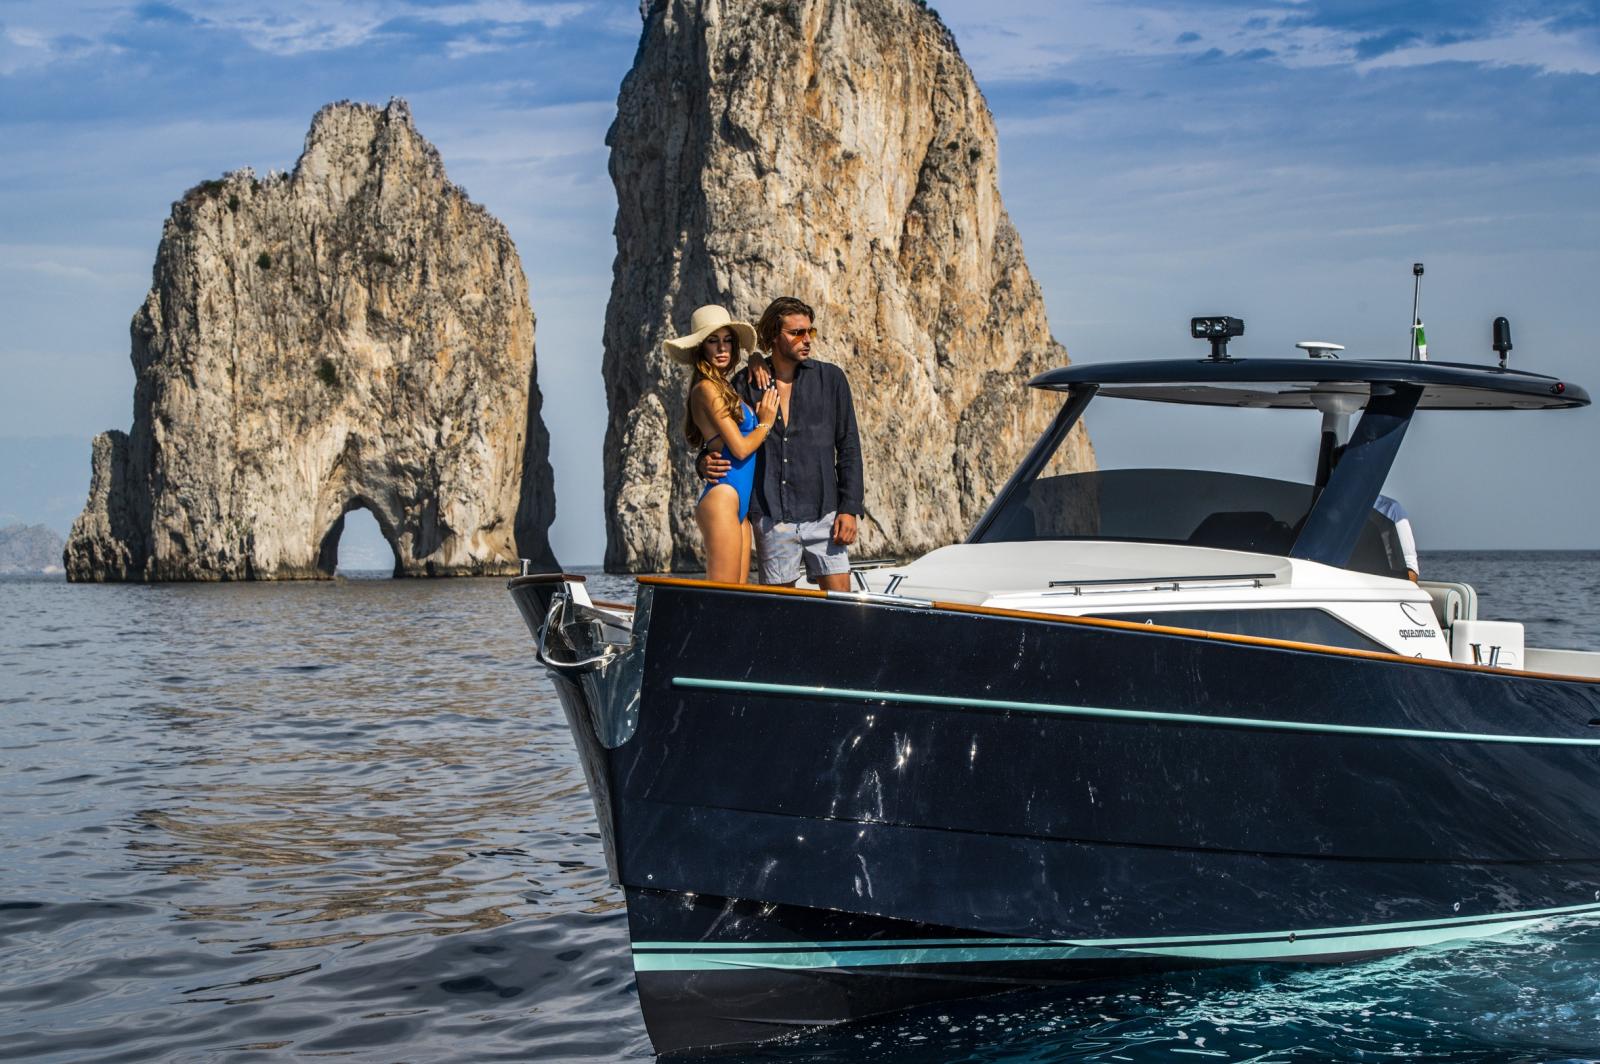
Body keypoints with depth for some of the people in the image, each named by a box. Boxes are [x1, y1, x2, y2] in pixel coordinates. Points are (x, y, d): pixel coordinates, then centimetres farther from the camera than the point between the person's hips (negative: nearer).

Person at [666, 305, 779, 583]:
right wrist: (766, 423, 5)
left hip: (740, 505, 9)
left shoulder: (725, 387, 18)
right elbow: (740, 447, -12)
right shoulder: (706, 388, -8)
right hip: (722, 497, -9)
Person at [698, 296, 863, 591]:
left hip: (822, 513, 0)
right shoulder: (745, 384, 5)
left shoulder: (830, 379, 6)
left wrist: (849, 509, -2)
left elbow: (848, 447, 6)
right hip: (771, 518, 0)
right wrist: (705, 464, -9)